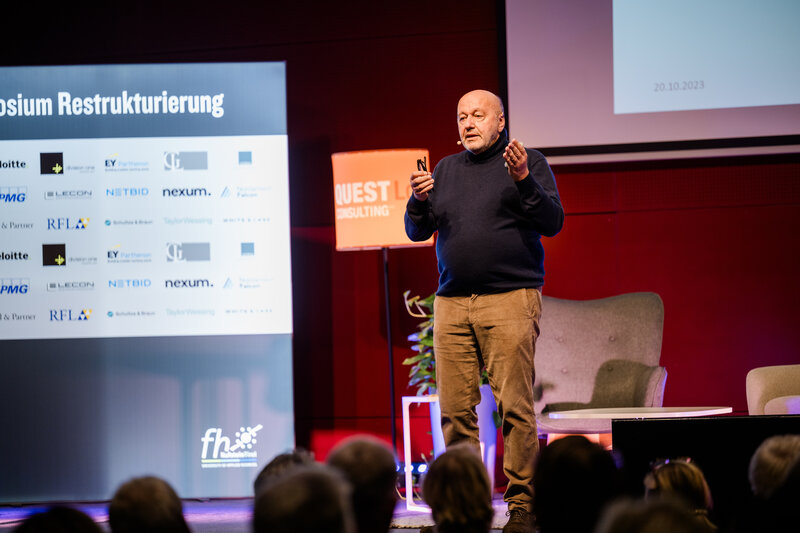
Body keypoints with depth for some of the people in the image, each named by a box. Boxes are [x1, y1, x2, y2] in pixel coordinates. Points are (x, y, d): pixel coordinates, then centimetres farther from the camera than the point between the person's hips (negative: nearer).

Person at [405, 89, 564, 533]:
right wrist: (419, 200, -3)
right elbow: (416, 232, 18)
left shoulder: (528, 163, 7)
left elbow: (552, 223, -4)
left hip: (510, 300, -4)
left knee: (515, 407, -9)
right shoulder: (446, 170, 19)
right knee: (454, 409, 1)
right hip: (452, 303, 5)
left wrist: (524, 180, -17)